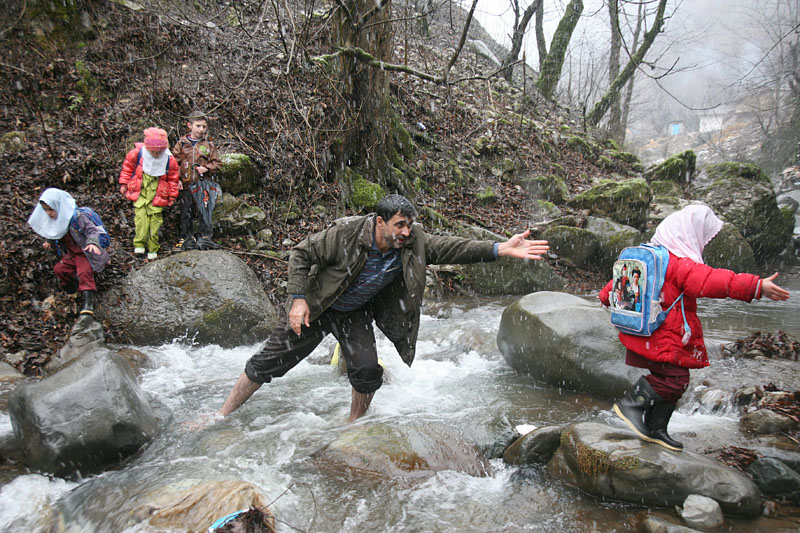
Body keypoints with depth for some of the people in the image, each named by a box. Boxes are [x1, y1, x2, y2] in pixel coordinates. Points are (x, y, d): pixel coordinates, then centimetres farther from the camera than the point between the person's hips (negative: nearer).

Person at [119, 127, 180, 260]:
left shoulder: (169, 159, -8)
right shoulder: (137, 153, -9)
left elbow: (173, 178, 6)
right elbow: (127, 168, 9)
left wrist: (172, 196, 11)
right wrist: (123, 184, 9)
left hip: (157, 193, 0)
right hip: (140, 191, 0)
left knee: (155, 217, 0)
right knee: (141, 215, -12)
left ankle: (153, 249, 9)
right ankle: (139, 244, -5)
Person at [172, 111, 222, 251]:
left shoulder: (208, 145, 6)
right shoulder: (181, 143, 4)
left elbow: (216, 163, 8)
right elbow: (175, 162, 4)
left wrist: (207, 168, -10)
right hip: (186, 185, 0)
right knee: (186, 213, 6)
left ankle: (205, 236, 6)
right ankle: (187, 238, 16)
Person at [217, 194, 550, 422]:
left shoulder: (414, 243, -18)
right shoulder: (345, 232, -29)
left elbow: (453, 248, -24)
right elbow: (302, 254, -19)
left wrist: (503, 249, -35)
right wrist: (299, 298, -25)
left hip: (356, 313, 3)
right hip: (314, 308, -3)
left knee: (367, 372, -11)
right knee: (269, 362, 2)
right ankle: (222, 416, 18)